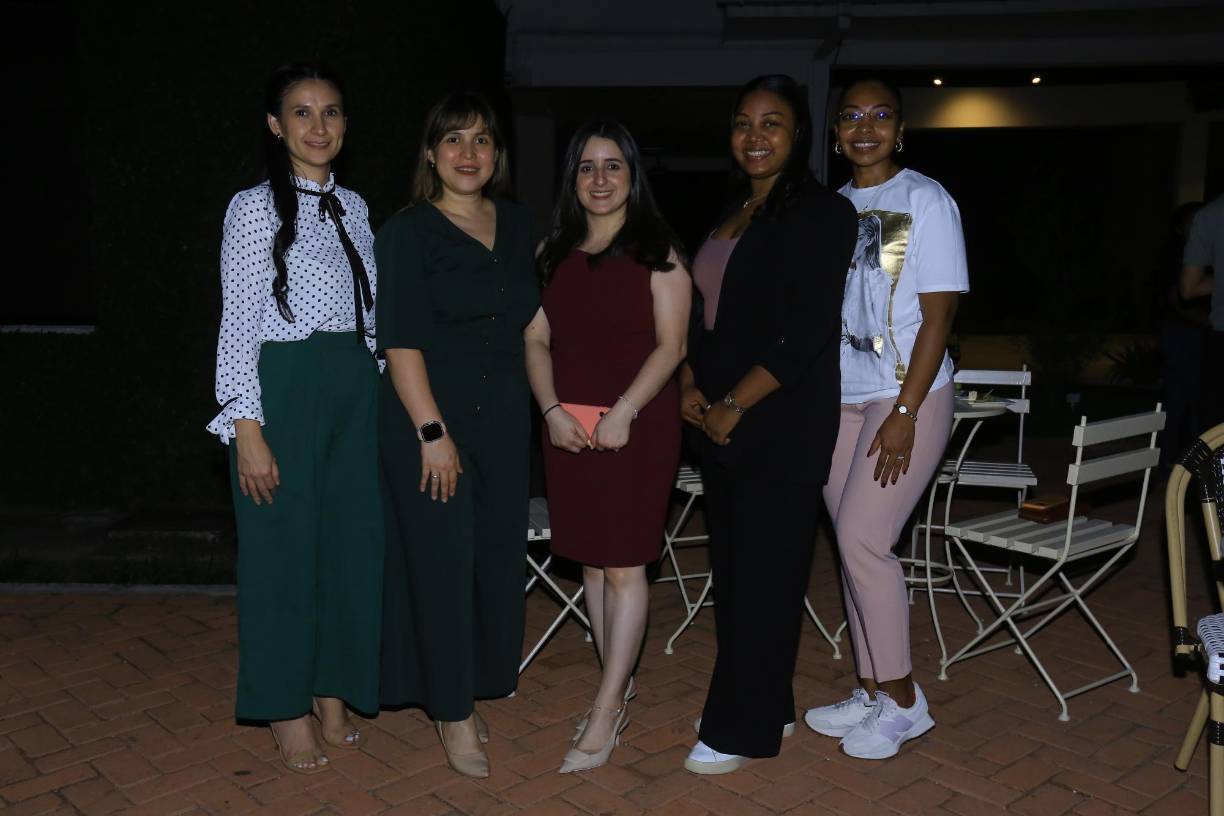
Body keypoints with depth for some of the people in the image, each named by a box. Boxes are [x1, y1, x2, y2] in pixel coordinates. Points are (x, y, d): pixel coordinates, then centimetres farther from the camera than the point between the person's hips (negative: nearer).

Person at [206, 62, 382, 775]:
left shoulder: (353, 207, 11)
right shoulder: (256, 207, -6)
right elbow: (239, 322, -9)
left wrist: (378, 393, 10)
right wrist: (248, 429, -14)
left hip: (357, 390, 6)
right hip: (285, 389, -5)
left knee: (352, 540, 9)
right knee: (285, 546, 3)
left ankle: (334, 694, 26)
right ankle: (289, 711, 20)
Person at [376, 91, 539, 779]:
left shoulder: (518, 225, 11)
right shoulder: (408, 232, -5)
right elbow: (401, 342, -11)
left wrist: (546, 405, 11)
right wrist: (433, 432, -17)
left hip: (504, 419, 5)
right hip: (428, 418, -5)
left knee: (497, 556, 8)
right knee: (442, 560, 0)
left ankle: (471, 692, 26)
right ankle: (453, 712, 16)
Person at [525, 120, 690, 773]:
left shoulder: (657, 251, -1)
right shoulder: (553, 252, 12)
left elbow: (671, 344, -7)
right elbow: (536, 338, 8)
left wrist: (625, 411, -18)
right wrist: (552, 410, -6)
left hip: (638, 425, -5)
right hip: (569, 428, 5)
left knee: (623, 565, -3)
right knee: (592, 561, 10)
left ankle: (604, 715, 4)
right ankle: (619, 690, 25)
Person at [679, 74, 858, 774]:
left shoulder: (821, 213, -8)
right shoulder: (731, 215, 15)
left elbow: (805, 335, -16)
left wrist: (734, 406, -15)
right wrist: (690, 386, 3)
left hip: (782, 424, -7)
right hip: (720, 421, 8)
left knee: (764, 572, 1)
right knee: (732, 565, 12)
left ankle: (744, 729, 14)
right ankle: (768, 707, 28)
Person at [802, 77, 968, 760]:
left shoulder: (927, 201, -5)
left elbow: (938, 316, -10)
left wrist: (905, 413, -16)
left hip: (907, 397, -6)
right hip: (840, 399, 6)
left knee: (862, 537, -11)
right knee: (854, 543, 8)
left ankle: (903, 701, 8)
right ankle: (873, 693, 22)